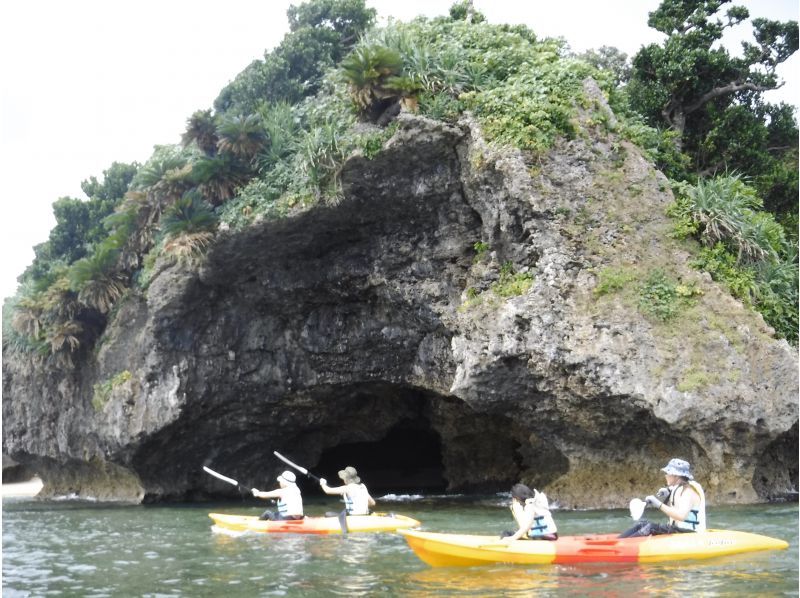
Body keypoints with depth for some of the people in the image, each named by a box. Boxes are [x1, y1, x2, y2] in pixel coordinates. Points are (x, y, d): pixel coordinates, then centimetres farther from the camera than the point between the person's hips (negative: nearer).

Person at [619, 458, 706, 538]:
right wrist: (666, 500, 4)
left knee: (650, 528, -25)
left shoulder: (689, 491, -14)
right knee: (642, 523, -5)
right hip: (677, 529, 9)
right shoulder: (677, 488, 16)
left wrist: (659, 505, -30)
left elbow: (681, 515, -29)